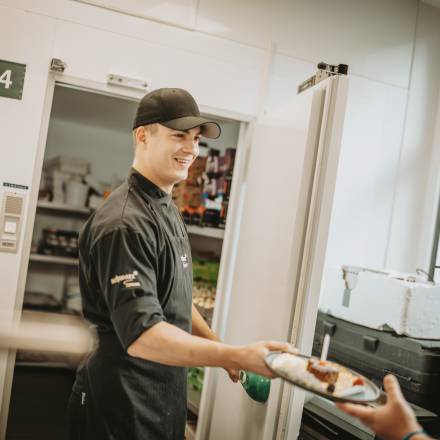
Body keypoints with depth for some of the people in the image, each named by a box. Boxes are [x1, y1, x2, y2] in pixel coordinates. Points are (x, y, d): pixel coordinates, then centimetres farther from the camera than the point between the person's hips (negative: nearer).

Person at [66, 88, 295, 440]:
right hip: (123, 400, -9)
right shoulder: (125, 223, -24)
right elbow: (141, 335, -31)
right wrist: (237, 356, -34)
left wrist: (220, 349, 12)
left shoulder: (167, 209, 8)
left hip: (166, 390, 9)